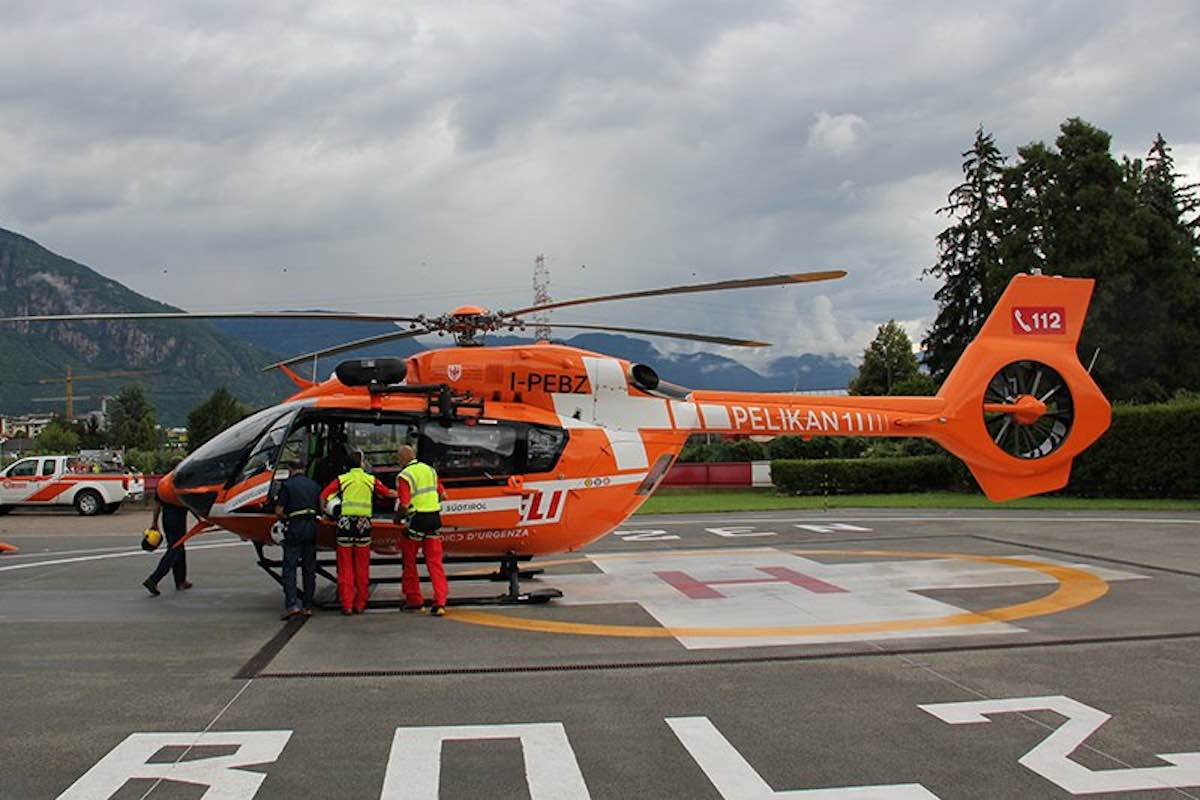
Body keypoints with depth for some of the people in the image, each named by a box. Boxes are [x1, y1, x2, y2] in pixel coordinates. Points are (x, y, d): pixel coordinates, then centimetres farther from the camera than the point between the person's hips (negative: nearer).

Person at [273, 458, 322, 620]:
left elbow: (278, 511, -6)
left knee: (289, 567, -2)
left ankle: (291, 604, -13)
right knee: (309, 569, 9)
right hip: (312, 528, 5)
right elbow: (321, 509, 11)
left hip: (294, 528, -5)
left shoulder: (287, 485, -3)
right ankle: (307, 606, 11)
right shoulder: (315, 485, 12)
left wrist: (287, 518, 11)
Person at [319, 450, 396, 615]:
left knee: (345, 566, 4)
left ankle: (347, 604, 3)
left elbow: (323, 496, 0)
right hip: (364, 524, 0)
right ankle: (360, 604, 10)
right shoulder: (371, 479, 8)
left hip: (345, 522, 0)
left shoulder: (341, 479, 6)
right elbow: (388, 493, 16)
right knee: (362, 567, 8)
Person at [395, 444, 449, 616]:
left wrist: (397, 518, 2)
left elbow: (404, 505, -17)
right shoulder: (430, 470, 10)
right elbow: (443, 496, 13)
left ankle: (414, 600, 18)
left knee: (410, 562, 12)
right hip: (434, 518, 5)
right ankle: (440, 602, -4)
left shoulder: (404, 476, -10)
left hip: (416, 520, -5)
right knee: (435, 562, 5)